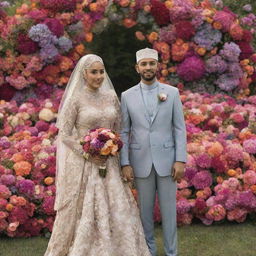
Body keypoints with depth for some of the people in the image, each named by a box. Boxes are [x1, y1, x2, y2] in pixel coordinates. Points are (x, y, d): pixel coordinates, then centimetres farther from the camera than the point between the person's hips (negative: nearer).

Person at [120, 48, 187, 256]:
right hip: (141, 161, 1)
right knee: (145, 208, 11)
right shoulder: (127, 96, 1)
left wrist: (180, 160, -8)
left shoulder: (172, 92, -1)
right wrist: (125, 163, -5)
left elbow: (179, 128, -1)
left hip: (166, 160, 0)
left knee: (168, 208, 5)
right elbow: (123, 132, 2)